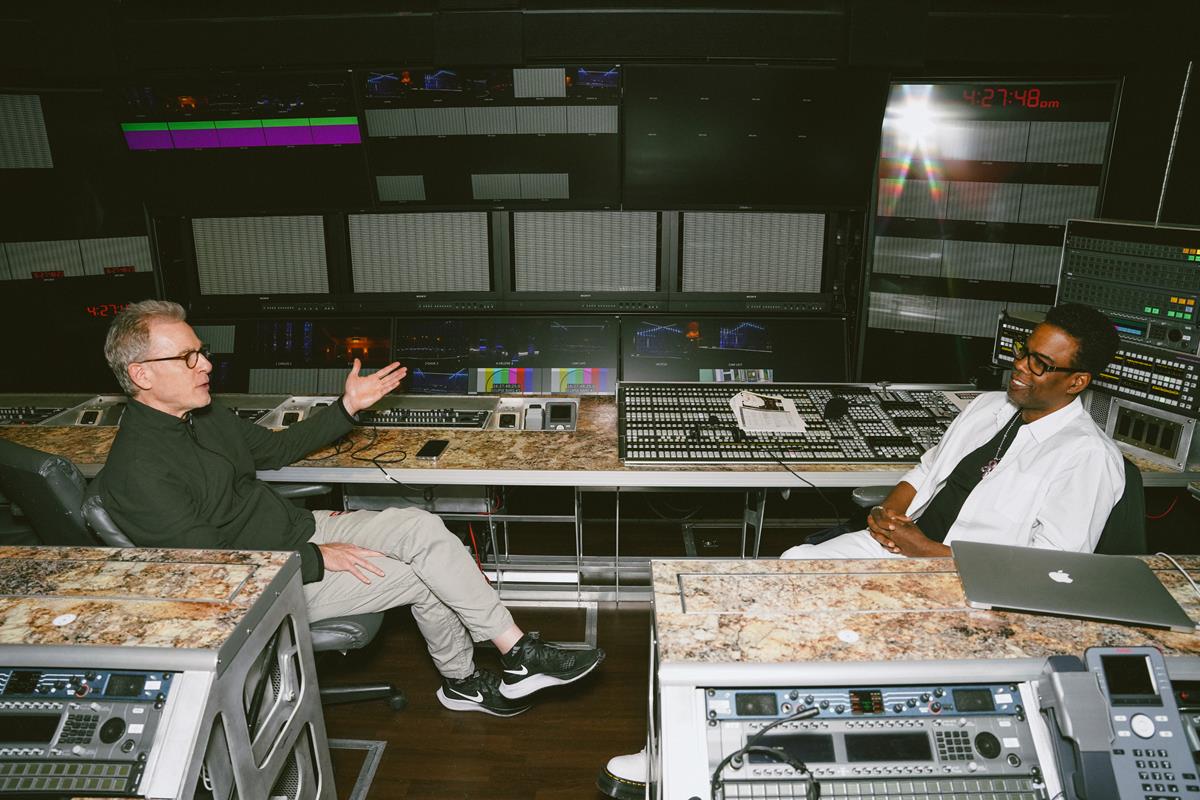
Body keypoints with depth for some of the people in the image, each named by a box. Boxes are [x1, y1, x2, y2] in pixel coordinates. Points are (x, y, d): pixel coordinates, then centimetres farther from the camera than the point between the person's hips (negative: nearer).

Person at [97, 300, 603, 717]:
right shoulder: (138, 473, -23)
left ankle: (519, 654, -2)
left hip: (301, 529, 8)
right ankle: (461, 682, 10)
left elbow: (274, 448, 18)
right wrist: (317, 560, -21)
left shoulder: (202, 415, 5)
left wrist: (348, 408, 8)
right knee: (424, 576, -14)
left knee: (422, 527, -11)